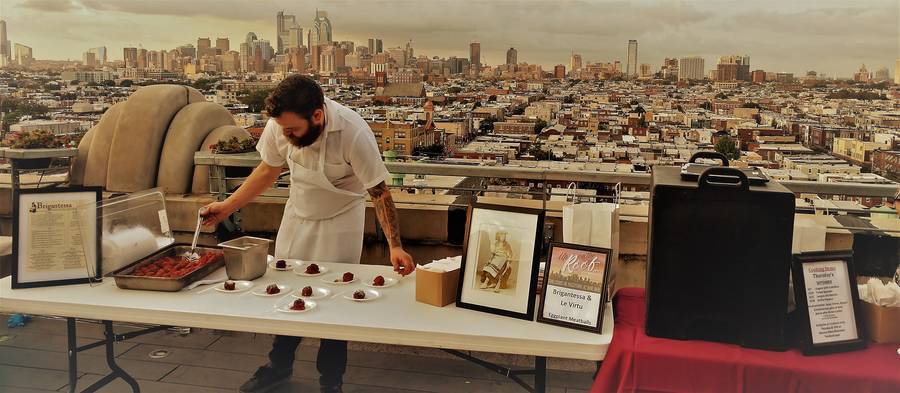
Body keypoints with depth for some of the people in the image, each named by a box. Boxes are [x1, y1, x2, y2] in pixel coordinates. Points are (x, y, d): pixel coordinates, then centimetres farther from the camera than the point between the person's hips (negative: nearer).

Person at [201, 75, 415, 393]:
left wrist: (395, 246, -34)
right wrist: (227, 207, -5)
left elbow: (380, 192, -26)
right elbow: (268, 169, 0)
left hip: (339, 222, -4)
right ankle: (279, 366, 36)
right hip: (297, 216, 5)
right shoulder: (280, 123, -19)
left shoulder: (353, 132, -32)